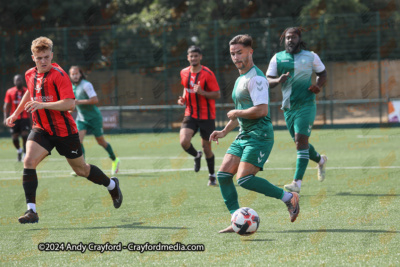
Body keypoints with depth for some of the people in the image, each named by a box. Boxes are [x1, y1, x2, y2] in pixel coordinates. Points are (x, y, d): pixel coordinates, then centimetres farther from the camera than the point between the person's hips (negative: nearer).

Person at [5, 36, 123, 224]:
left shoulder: (59, 75, -17)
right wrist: (16, 113, 26)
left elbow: (70, 103, -26)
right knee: (29, 161, -20)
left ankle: (112, 185, 40)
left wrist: (42, 105, -33)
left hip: (64, 130, -5)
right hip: (41, 129, 5)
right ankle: (31, 210, -21)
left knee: (80, 169, 11)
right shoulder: (30, 75, 4)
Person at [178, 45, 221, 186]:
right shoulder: (184, 73, 5)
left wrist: (202, 92, -26)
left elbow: (217, 94, -11)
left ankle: (212, 176, 23)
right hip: (190, 115, 3)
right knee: (184, 141, -19)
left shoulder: (208, 74, -11)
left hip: (206, 116, -3)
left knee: (206, 147, 3)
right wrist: (183, 98, 4)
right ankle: (196, 156, 16)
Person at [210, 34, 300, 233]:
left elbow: (261, 110, -24)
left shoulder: (256, 78, -13)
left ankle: (289, 198, -4)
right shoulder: (240, 79, 19)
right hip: (244, 135, 10)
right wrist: (224, 131, 20)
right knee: (223, 175, 0)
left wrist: (236, 114, -11)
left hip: (259, 135, -10)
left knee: (244, 179, -17)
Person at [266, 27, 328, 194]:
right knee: (300, 142, 12)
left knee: (301, 139, -17)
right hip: (288, 106, 4)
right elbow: (268, 80, 3)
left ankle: (297, 182, -21)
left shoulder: (310, 57, 3)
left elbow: (322, 74, 15)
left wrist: (318, 86, -5)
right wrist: (278, 80, -19)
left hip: (306, 105, -4)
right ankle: (320, 160, 44)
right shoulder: (278, 58, 6)